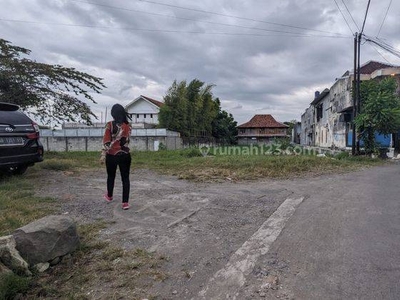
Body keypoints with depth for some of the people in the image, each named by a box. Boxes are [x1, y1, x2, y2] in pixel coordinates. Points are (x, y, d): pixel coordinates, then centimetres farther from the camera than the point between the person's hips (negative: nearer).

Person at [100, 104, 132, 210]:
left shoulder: (110, 125, -10)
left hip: (112, 155, -1)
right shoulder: (128, 125, 0)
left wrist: (103, 155, -8)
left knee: (111, 177, 19)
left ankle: (109, 196, 41)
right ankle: (125, 202, 2)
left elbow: (106, 142, -12)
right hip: (125, 155, 2)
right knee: (125, 178, 6)